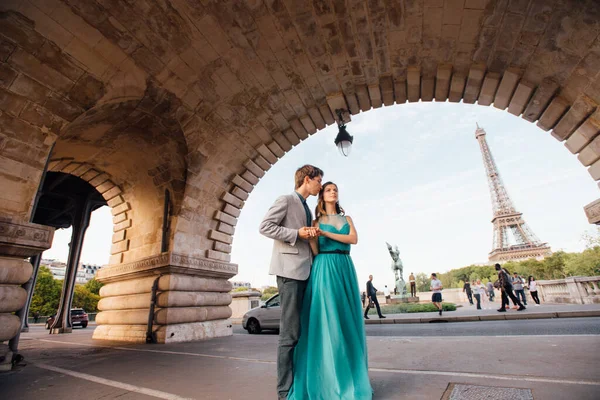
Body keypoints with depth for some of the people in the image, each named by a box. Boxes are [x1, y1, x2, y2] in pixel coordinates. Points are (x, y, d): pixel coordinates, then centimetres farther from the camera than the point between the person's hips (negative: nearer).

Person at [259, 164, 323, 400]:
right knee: (290, 332, -5)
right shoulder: (286, 200, -3)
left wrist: (312, 234, 5)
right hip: (290, 270, -8)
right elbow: (265, 226, -11)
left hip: (305, 270, 9)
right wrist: (297, 233, -15)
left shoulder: (307, 209, 22)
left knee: (301, 330, 13)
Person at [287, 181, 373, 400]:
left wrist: (325, 233, -10)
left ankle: (349, 376, 16)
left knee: (346, 319, 4)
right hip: (324, 270, -3)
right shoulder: (316, 221, 9)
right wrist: (310, 237, -17)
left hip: (345, 269, 3)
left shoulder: (347, 218, 17)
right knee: (326, 319, -5)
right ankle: (328, 379, 5)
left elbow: (354, 239, -3)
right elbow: (315, 251, 3)